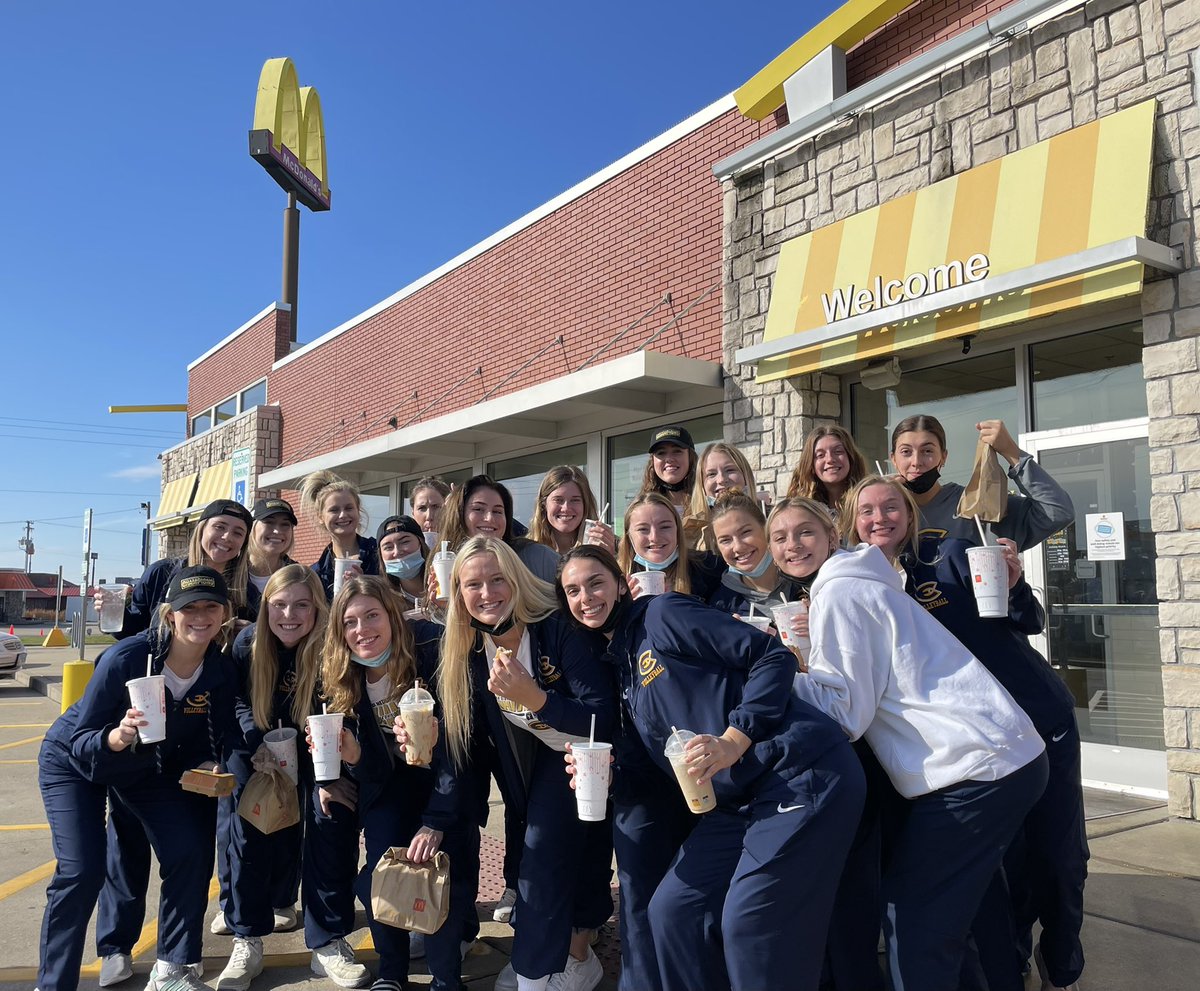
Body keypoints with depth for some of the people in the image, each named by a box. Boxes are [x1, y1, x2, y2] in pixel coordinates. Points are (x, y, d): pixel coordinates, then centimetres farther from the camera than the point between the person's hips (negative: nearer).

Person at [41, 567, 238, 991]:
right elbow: (81, 744, -27)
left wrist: (207, 768, -28)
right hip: (73, 761, -4)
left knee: (189, 853, -9)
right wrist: (118, 737, -47)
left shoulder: (221, 671, -21)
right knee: (82, 870, -16)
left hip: (150, 766, 4)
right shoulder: (126, 658, -34)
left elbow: (212, 742, -7)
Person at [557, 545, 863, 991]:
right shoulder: (616, 661, 16)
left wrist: (732, 741, -20)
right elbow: (660, 763, 17)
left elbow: (774, 656, -13)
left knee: (749, 927, -8)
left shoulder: (662, 614, -7)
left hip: (799, 773, -8)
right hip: (737, 800, 9)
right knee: (671, 912, 7)